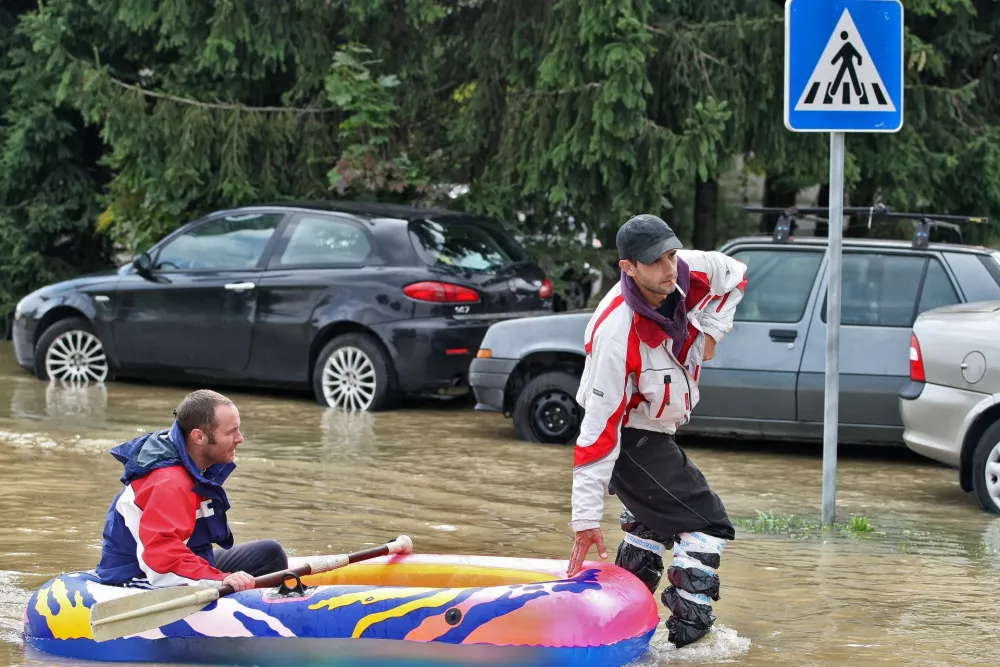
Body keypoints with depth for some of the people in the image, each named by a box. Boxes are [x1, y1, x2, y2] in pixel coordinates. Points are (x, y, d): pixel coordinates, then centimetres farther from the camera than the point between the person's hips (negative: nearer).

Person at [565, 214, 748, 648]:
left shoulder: (690, 272, -17)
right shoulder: (618, 334, -36)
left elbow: (735, 275, 9)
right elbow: (600, 428, -34)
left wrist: (711, 329, -6)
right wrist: (586, 518, -33)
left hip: (653, 429, 8)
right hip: (626, 438, -8)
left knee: (653, 521, 24)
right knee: (706, 522, -11)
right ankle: (689, 631, -9)